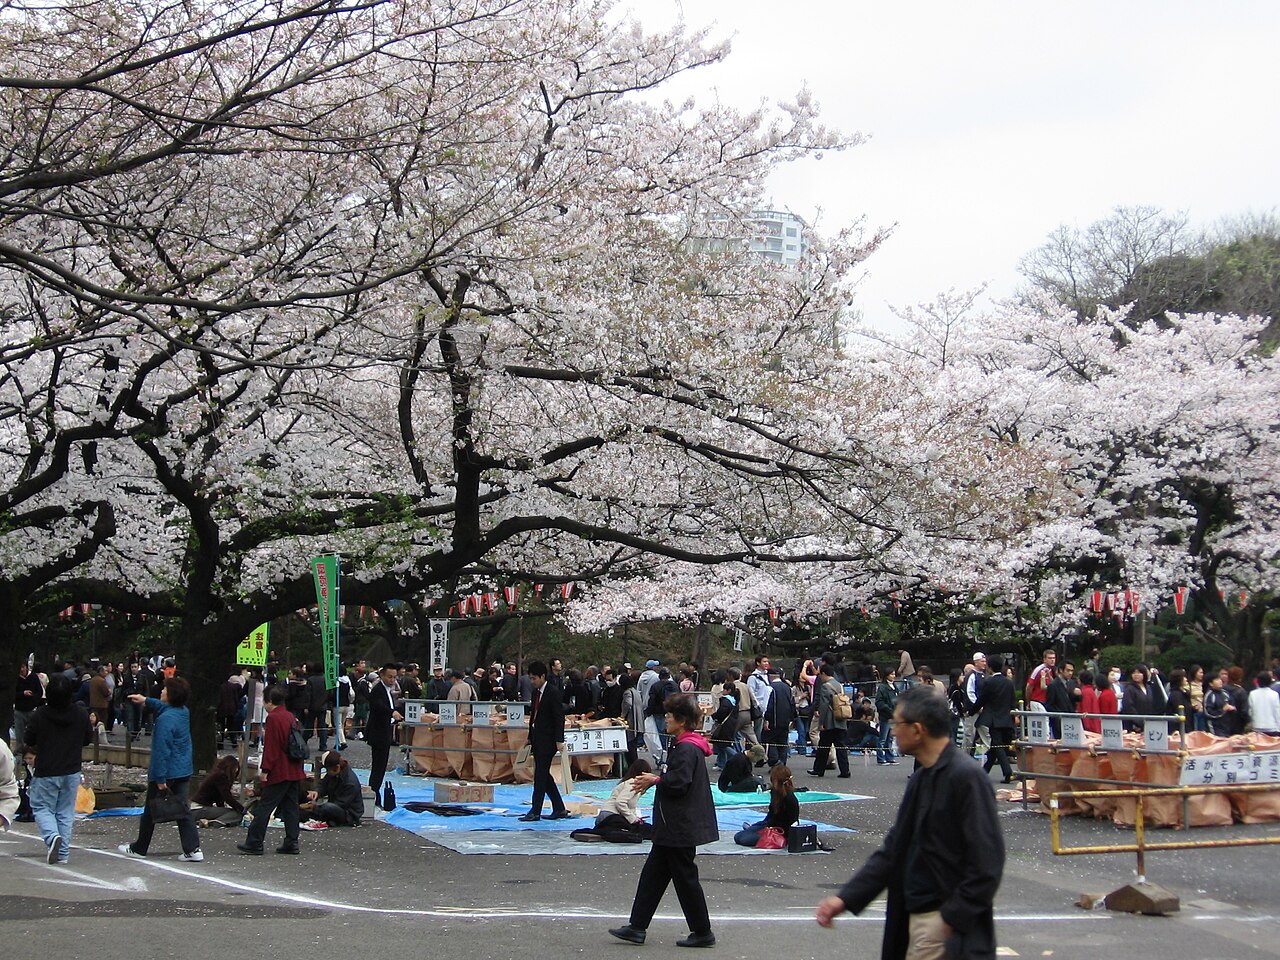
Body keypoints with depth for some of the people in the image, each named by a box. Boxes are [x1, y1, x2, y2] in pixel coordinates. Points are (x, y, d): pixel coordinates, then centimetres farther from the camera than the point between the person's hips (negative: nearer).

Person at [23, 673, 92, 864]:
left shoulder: (39, 716, -15)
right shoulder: (81, 714, -6)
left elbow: (28, 742, -5)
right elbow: (88, 740, 6)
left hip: (46, 772, -3)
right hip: (72, 772, 3)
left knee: (42, 808, 11)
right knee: (66, 812, 11)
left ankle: (52, 835, -15)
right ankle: (63, 853, 11)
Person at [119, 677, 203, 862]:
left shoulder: (165, 719, -23)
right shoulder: (183, 711, 3)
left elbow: (161, 751, -24)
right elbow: (162, 706, 29)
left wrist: (160, 779, -23)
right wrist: (146, 700, 34)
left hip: (167, 772, -7)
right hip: (184, 771, 8)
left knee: (150, 811, 9)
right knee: (184, 810, 7)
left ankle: (139, 848, 23)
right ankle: (193, 849, -2)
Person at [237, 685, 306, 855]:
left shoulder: (273, 718, -12)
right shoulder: (292, 718, 14)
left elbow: (271, 747, -16)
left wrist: (265, 770, -14)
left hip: (279, 772, -8)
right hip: (295, 772, 8)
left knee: (264, 807, -4)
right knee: (291, 807, 10)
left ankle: (254, 844, -3)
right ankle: (291, 843, 8)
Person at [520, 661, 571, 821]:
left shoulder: (553, 694, -12)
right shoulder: (536, 692, 14)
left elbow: (559, 718, -15)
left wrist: (559, 740, -19)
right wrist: (530, 737, 18)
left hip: (548, 740, -9)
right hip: (537, 740, 9)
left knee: (540, 775, -8)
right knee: (543, 775, 10)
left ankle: (535, 811, -5)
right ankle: (559, 809, 17)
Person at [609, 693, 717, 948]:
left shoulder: (687, 749, -20)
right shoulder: (682, 745, 13)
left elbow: (679, 784, -24)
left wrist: (655, 780, -9)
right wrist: (655, 780, 7)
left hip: (681, 828, -11)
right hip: (673, 826, 11)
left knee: (684, 876, 0)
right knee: (653, 873, 12)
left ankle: (702, 932, 11)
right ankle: (637, 927, 17)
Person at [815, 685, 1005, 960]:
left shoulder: (966, 777, -16)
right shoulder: (921, 779, 12)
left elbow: (986, 861, -19)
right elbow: (893, 850, 16)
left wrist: (952, 919, -17)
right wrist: (846, 897, 9)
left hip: (948, 926, -9)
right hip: (917, 915, 9)